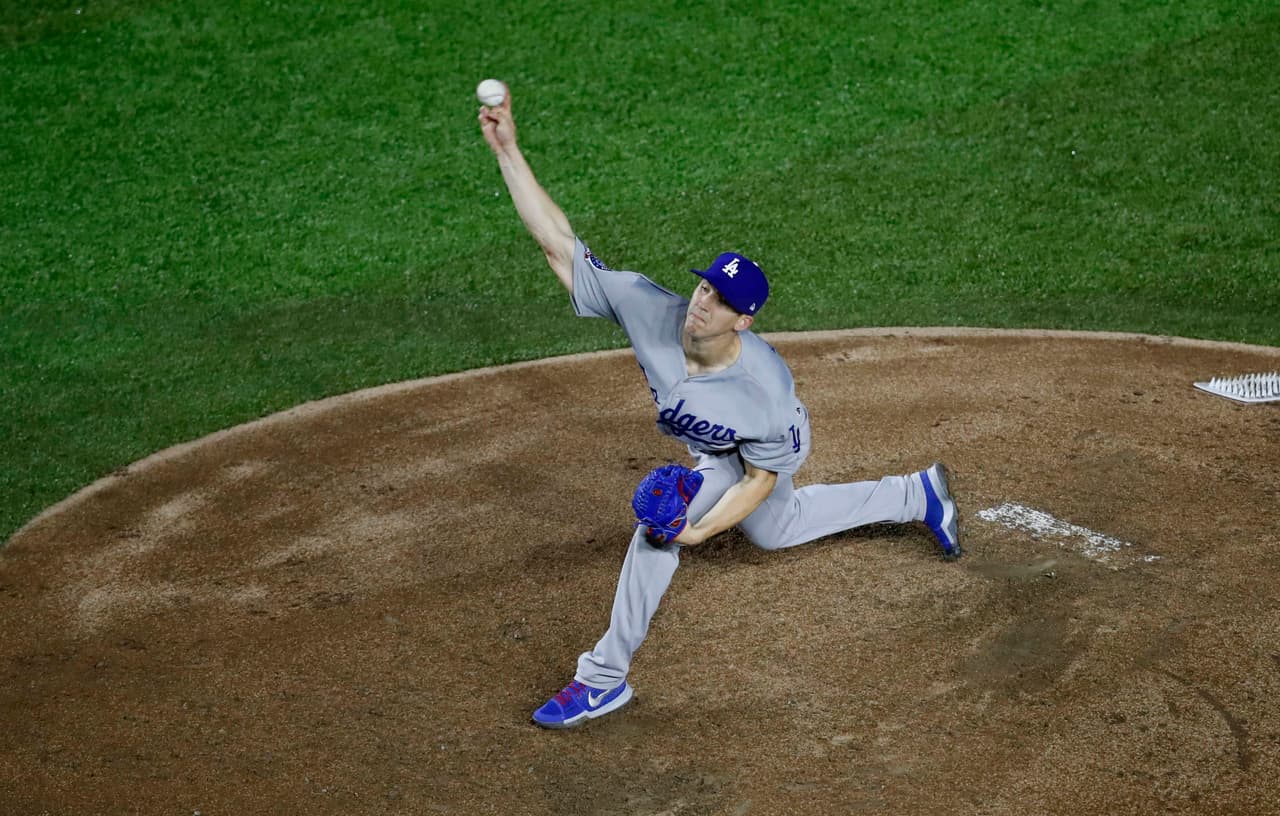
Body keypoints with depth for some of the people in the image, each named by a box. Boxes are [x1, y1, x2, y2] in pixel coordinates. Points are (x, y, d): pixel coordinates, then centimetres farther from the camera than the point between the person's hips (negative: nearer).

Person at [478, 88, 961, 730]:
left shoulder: (766, 388, -43)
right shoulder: (649, 310, -37)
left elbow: (761, 478, -26)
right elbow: (558, 244, -38)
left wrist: (697, 533, -37)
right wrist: (507, 151, -46)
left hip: (765, 454, -6)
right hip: (712, 447, 6)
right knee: (774, 530, 31)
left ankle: (604, 677, -13)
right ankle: (917, 494, 51)